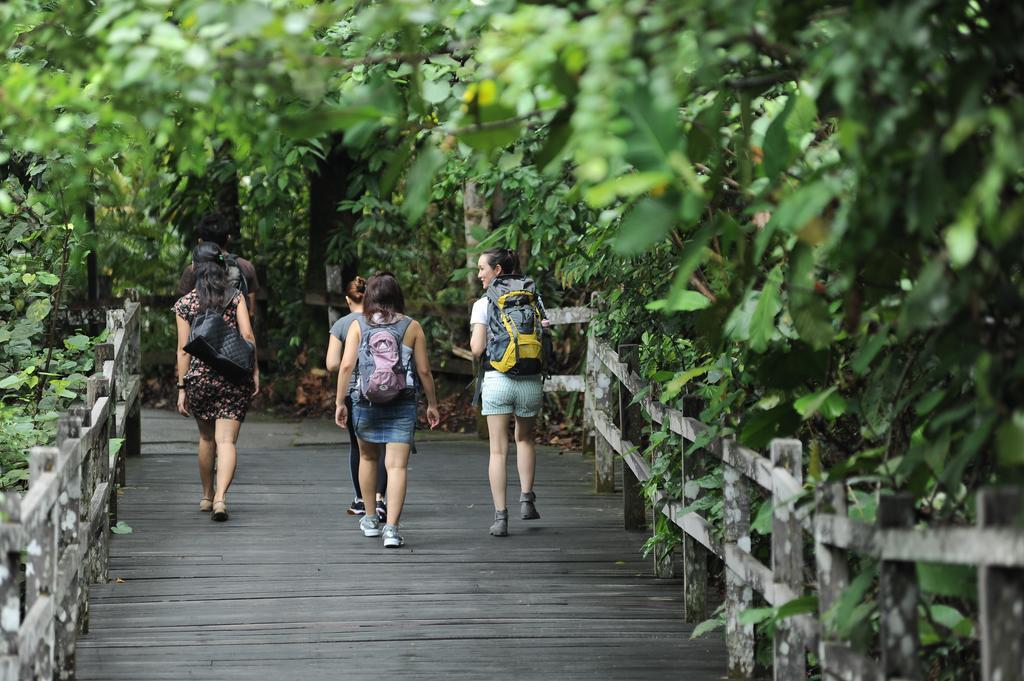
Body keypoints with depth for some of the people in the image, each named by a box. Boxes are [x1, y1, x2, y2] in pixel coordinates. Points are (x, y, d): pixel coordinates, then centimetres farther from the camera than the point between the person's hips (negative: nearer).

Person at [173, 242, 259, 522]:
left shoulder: (186, 303, 1)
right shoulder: (235, 297, 0)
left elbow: (183, 349, 0)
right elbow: (247, 336, -8)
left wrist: (182, 388, 3)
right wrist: (255, 372, 0)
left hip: (199, 377, 1)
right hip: (234, 378, -1)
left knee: (207, 437, 20)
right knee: (226, 440, -4)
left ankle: (207, 496, 31)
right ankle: (220, 497, -22)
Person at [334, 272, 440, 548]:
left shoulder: (358, 326, 0)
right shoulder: (412, 327, 0)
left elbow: (346, 365, -8)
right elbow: (424, 370, 0)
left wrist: (339, 402, -3)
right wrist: (432, 404, 11)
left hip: (365, 403, 1)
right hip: (402, 406, -1)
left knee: (368, 457, 23)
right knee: (397, 466, -4)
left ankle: (370, 519, 34)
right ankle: (391, 528, -16)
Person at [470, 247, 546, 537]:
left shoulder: (483, 305, -5)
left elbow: (477, 348, -10)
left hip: (497, 380, -3)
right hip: (531, 380, 3)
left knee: (498, 450, 4)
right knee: (525, 439, 26)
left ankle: (500, 516, -2)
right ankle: (526, 498, 14)